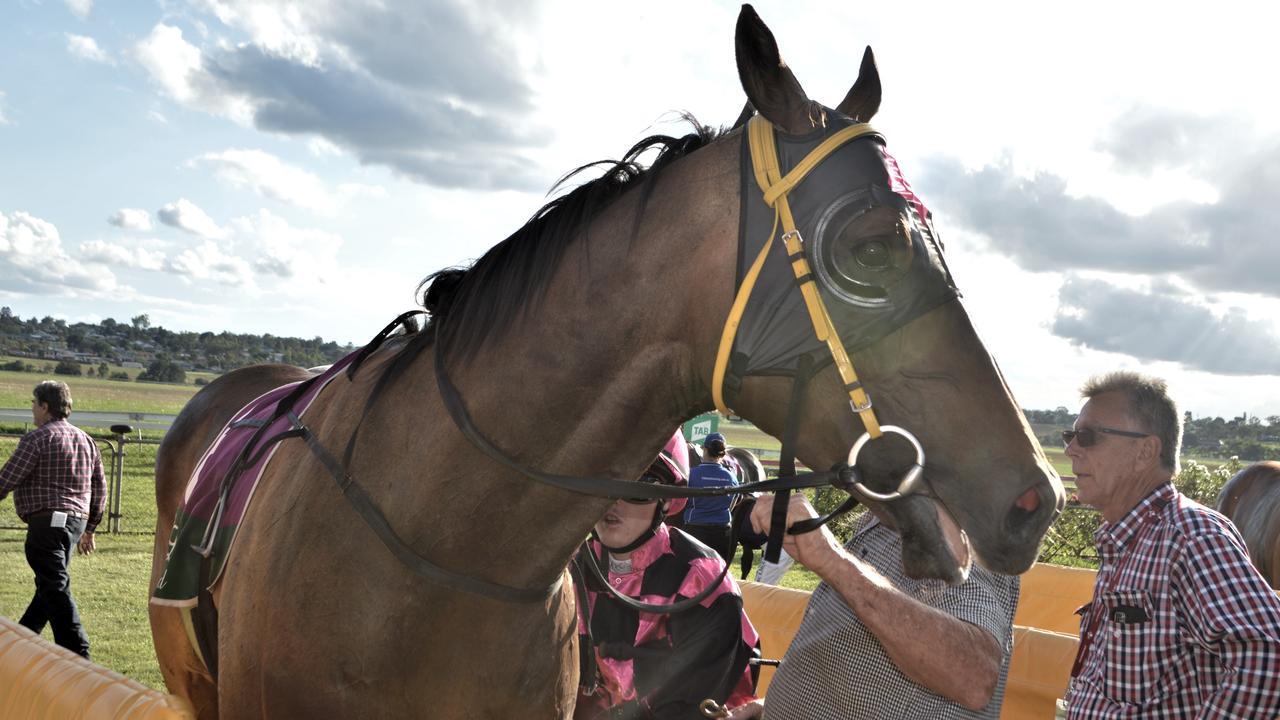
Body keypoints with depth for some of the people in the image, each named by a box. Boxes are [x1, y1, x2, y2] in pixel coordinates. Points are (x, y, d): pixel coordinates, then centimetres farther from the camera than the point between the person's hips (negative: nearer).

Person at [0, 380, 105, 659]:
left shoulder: (37, 438, -10)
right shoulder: (85, 440, 14)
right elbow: (99, 489, 16)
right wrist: (89, 528, 24)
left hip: (47, 521, -8)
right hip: (76, 520, 9)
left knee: (56, 587, -8)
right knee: (49, 585, 18)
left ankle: (77, 654, -12)